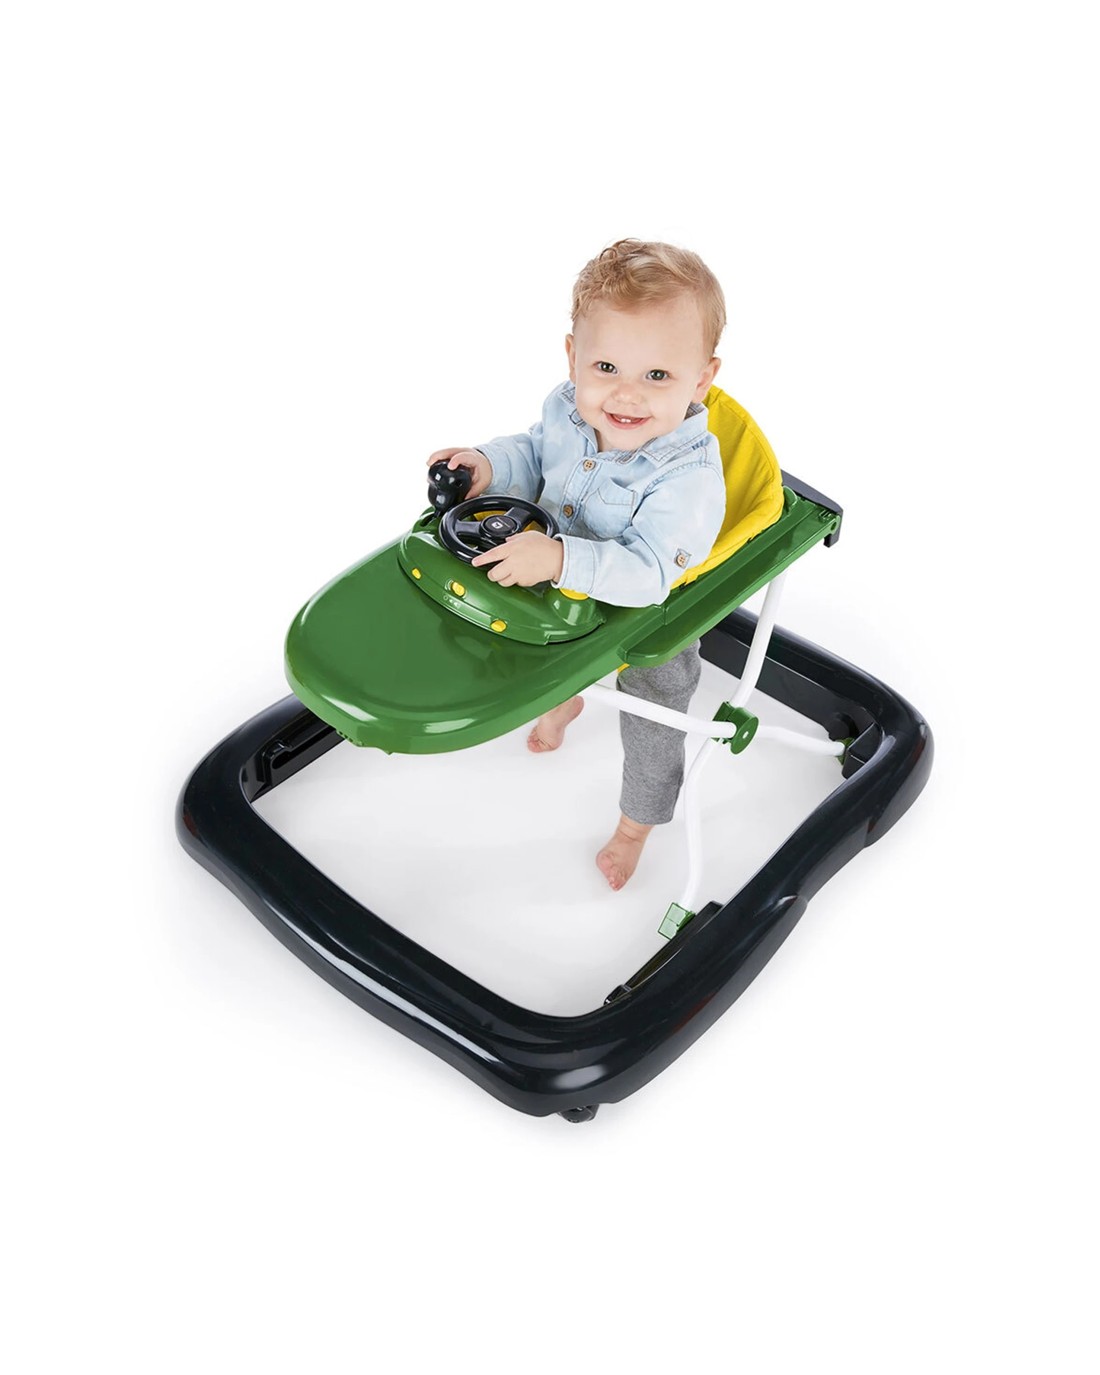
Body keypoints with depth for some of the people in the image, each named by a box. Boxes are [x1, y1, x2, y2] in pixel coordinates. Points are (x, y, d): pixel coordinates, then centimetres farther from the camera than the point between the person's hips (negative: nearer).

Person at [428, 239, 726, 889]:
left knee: (651, 732, 17)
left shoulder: (689, 476, -40)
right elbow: (534, 452, 1)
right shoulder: (568, 410, -21)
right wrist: (489, 465, -19)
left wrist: (561, 558, -56)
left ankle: (636, 823, 48)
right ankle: (565, 697, 74)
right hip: (566, 593, 6)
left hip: (650, 622, -5)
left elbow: (646, 573, -46)